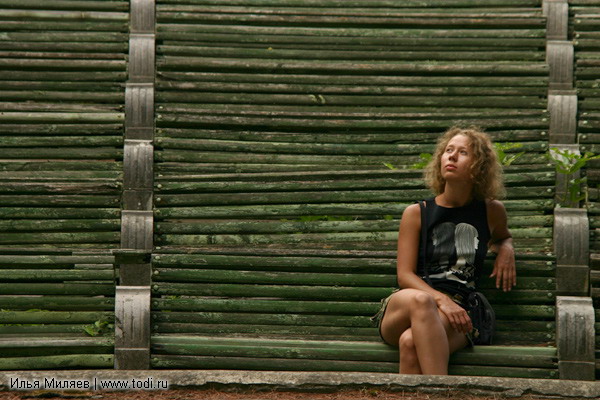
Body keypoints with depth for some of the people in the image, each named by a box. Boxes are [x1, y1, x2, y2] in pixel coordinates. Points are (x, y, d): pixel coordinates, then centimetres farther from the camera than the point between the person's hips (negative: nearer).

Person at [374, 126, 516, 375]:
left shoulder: (491, 211, 17)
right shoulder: (416, 213, 13)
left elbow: (502, 236, 42)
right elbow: (405, 275, 3)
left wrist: (506, 249, 15)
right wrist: (441, 299, -17)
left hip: (456, 316, 0)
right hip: (401, 311, 0)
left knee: (411, 343, -38)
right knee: (419, 300, -41)